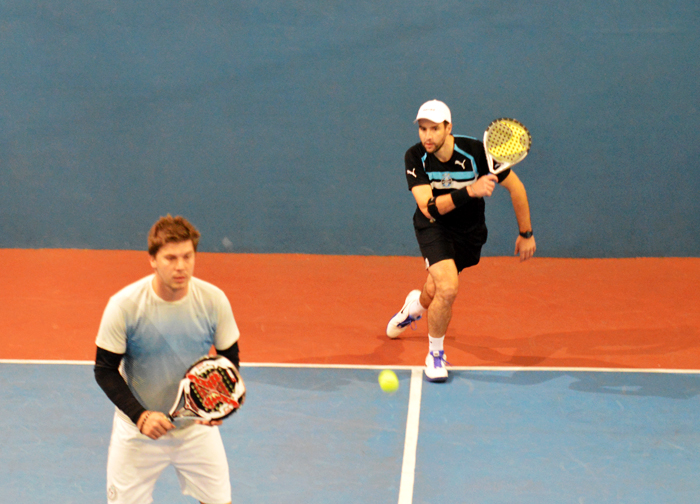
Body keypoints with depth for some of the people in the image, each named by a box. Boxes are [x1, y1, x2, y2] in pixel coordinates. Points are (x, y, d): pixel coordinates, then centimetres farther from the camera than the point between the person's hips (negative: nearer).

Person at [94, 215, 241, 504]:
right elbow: (105, 370, -11)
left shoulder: (214, 300, -13)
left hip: (198, 425, 2)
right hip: (139, 429, -1)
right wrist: (140, 415, -22)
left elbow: (230, 359, 0)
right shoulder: (124, 305, -18)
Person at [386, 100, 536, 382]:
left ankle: (417, 303, 51)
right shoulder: (415, 157, -23)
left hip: (469, 231, 2)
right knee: (447, 289, -23)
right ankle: (435, 352, 5)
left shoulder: (475, 152, -25)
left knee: (436, 293, 8)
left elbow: (515, 187, -11)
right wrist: (469, 191, -47)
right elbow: (429, 208, -33)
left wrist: (526, 233, -6)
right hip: (434, 227, -2)